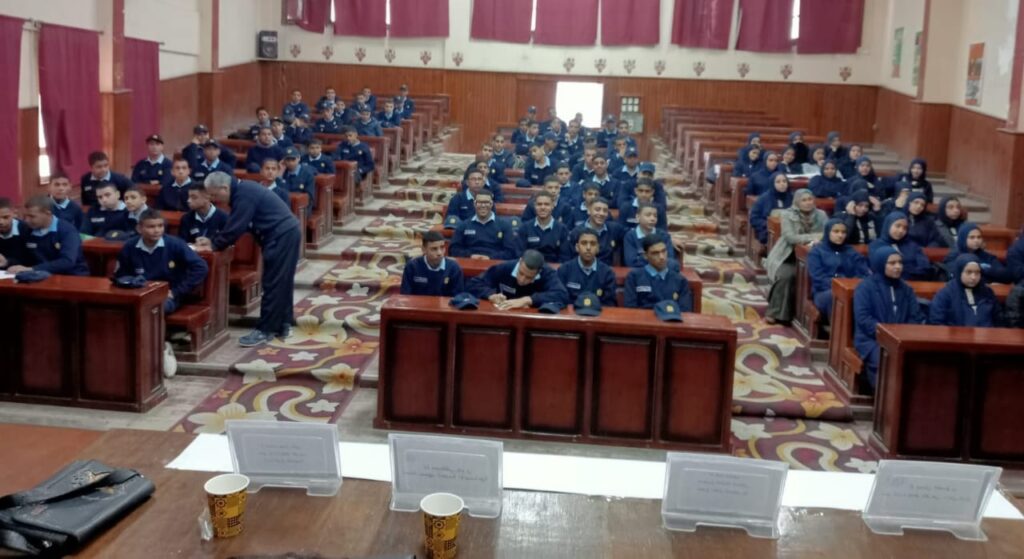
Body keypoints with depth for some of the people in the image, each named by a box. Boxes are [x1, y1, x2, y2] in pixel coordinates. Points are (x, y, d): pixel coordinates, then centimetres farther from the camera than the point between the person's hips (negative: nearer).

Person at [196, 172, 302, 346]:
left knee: (272, 283, -5)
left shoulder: (244, 195, -17)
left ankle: (266, 330, 1)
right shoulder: (242, 190, 14)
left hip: (281, 236, -10)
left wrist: (213, 245, -6)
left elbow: (235, 228, -18)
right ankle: (283, 324, 23)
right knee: (282, 282, 15)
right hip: (287, 233, 10)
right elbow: (235, 225, 18)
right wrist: (213, 241, 10)